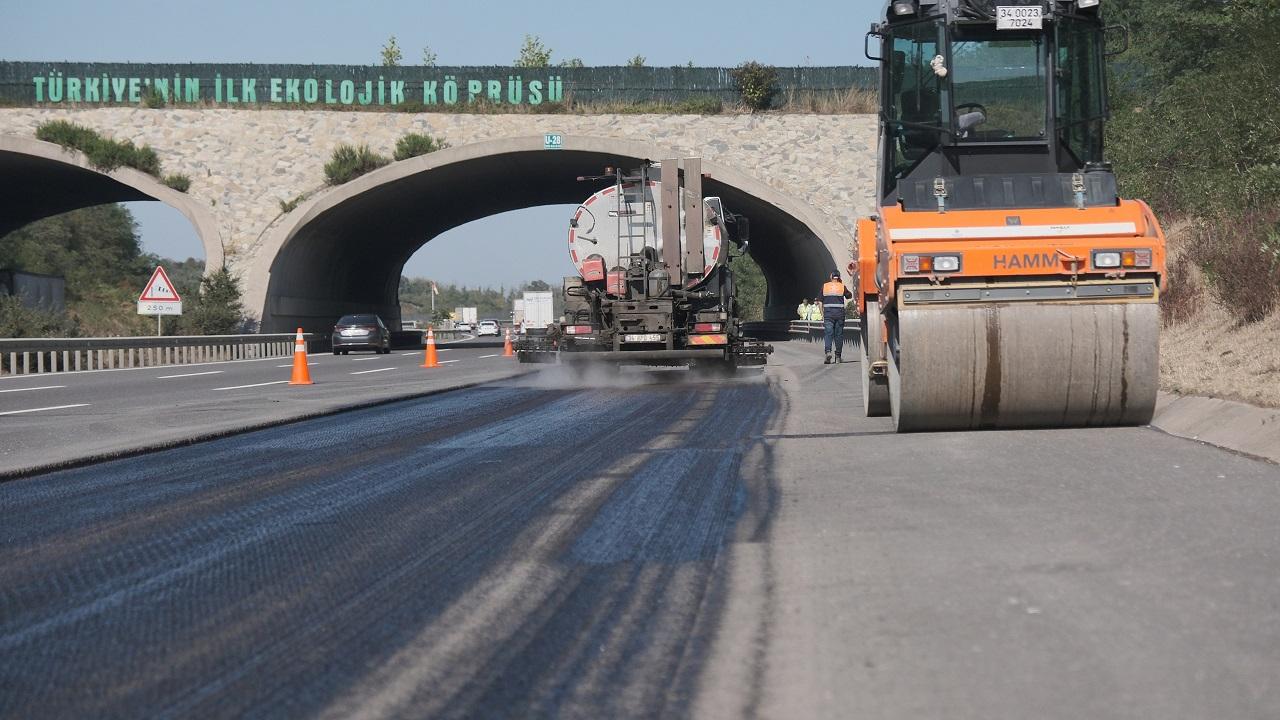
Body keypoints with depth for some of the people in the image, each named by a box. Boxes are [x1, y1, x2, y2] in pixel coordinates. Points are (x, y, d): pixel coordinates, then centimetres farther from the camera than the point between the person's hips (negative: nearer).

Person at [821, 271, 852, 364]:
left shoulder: (825, 286, 3)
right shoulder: (842, 286, 0)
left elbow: (820, 302, 4)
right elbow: (849, 296, 16)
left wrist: (822, 314, 9)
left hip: (828, 312, 0)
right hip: (840, 313, 0)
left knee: (828, 333, -4)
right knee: (839, 334, 8)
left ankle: (828, 352, -27)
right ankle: (837, 356, 11)